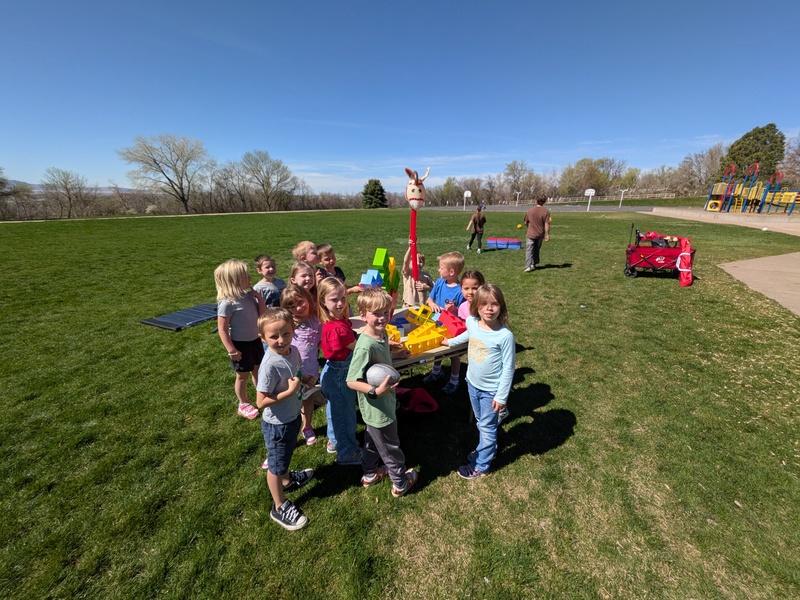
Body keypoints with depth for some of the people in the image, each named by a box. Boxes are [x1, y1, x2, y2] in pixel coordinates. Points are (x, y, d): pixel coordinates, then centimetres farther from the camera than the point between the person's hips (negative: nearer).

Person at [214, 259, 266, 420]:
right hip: (240, 345, -7)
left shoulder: (248, 295, -3)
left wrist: (259, 297, -10)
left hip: (255, 340, 7)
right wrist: (231, 350, -19)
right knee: (243, 376, 13)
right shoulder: (227, 303, -24)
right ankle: (243, 405, 35)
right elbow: (222, 329, -20)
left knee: (257, 370, 23)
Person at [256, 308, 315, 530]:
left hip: (293, 416, 7)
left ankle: (287, 480, 60)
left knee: (286, 454, 33)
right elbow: (261, 402, -26)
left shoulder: (293, 351, -11)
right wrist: (290, 391, -31)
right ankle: (279, 507, 39)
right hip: (276, 424, -7)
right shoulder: (270, 365, -33)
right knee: (276, 465, 17)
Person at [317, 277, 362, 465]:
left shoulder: (339, 320, -5)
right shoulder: (338, 327, -32)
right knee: (345, 413, 11)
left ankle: (335, 442, 50)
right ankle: (347, 453, 32)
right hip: (339, 374, -9)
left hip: (334, 372, 9)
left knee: (335, 408, 27)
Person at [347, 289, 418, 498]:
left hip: (384, 403, 8)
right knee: (390, 446, 17)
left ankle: (370, 474, 53)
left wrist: (388, 345, 4)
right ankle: (400, 482, 42)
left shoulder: (381, 333, -7)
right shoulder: (365, 346, -34)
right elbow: (352, 381, -31)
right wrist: (376, 391, -39)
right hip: (378, 408, -8)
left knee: (373, 439, 29)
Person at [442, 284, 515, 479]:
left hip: (491, 390, -5)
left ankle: (481, 465, 31)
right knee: (480, 422, 25)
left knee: (487, 427, 13)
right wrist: (450, 341, 26)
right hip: (473, 384, 6)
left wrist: (502, 396, -15)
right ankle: (487, 449, 49)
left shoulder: (505, 335, -26)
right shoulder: (472, 323, -11)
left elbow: (508, 368, -18)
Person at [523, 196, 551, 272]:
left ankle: (528, 266, -15)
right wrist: (547, 235, -6)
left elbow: (525, 222, 5)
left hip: (531, 234, -1)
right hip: (540, 234, 2)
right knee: (536, 249, 19)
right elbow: (547, 224, -11)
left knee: (529, 250, -2)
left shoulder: (530, 210, -3)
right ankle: (533, 264, 27)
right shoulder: (546, 211, -6)